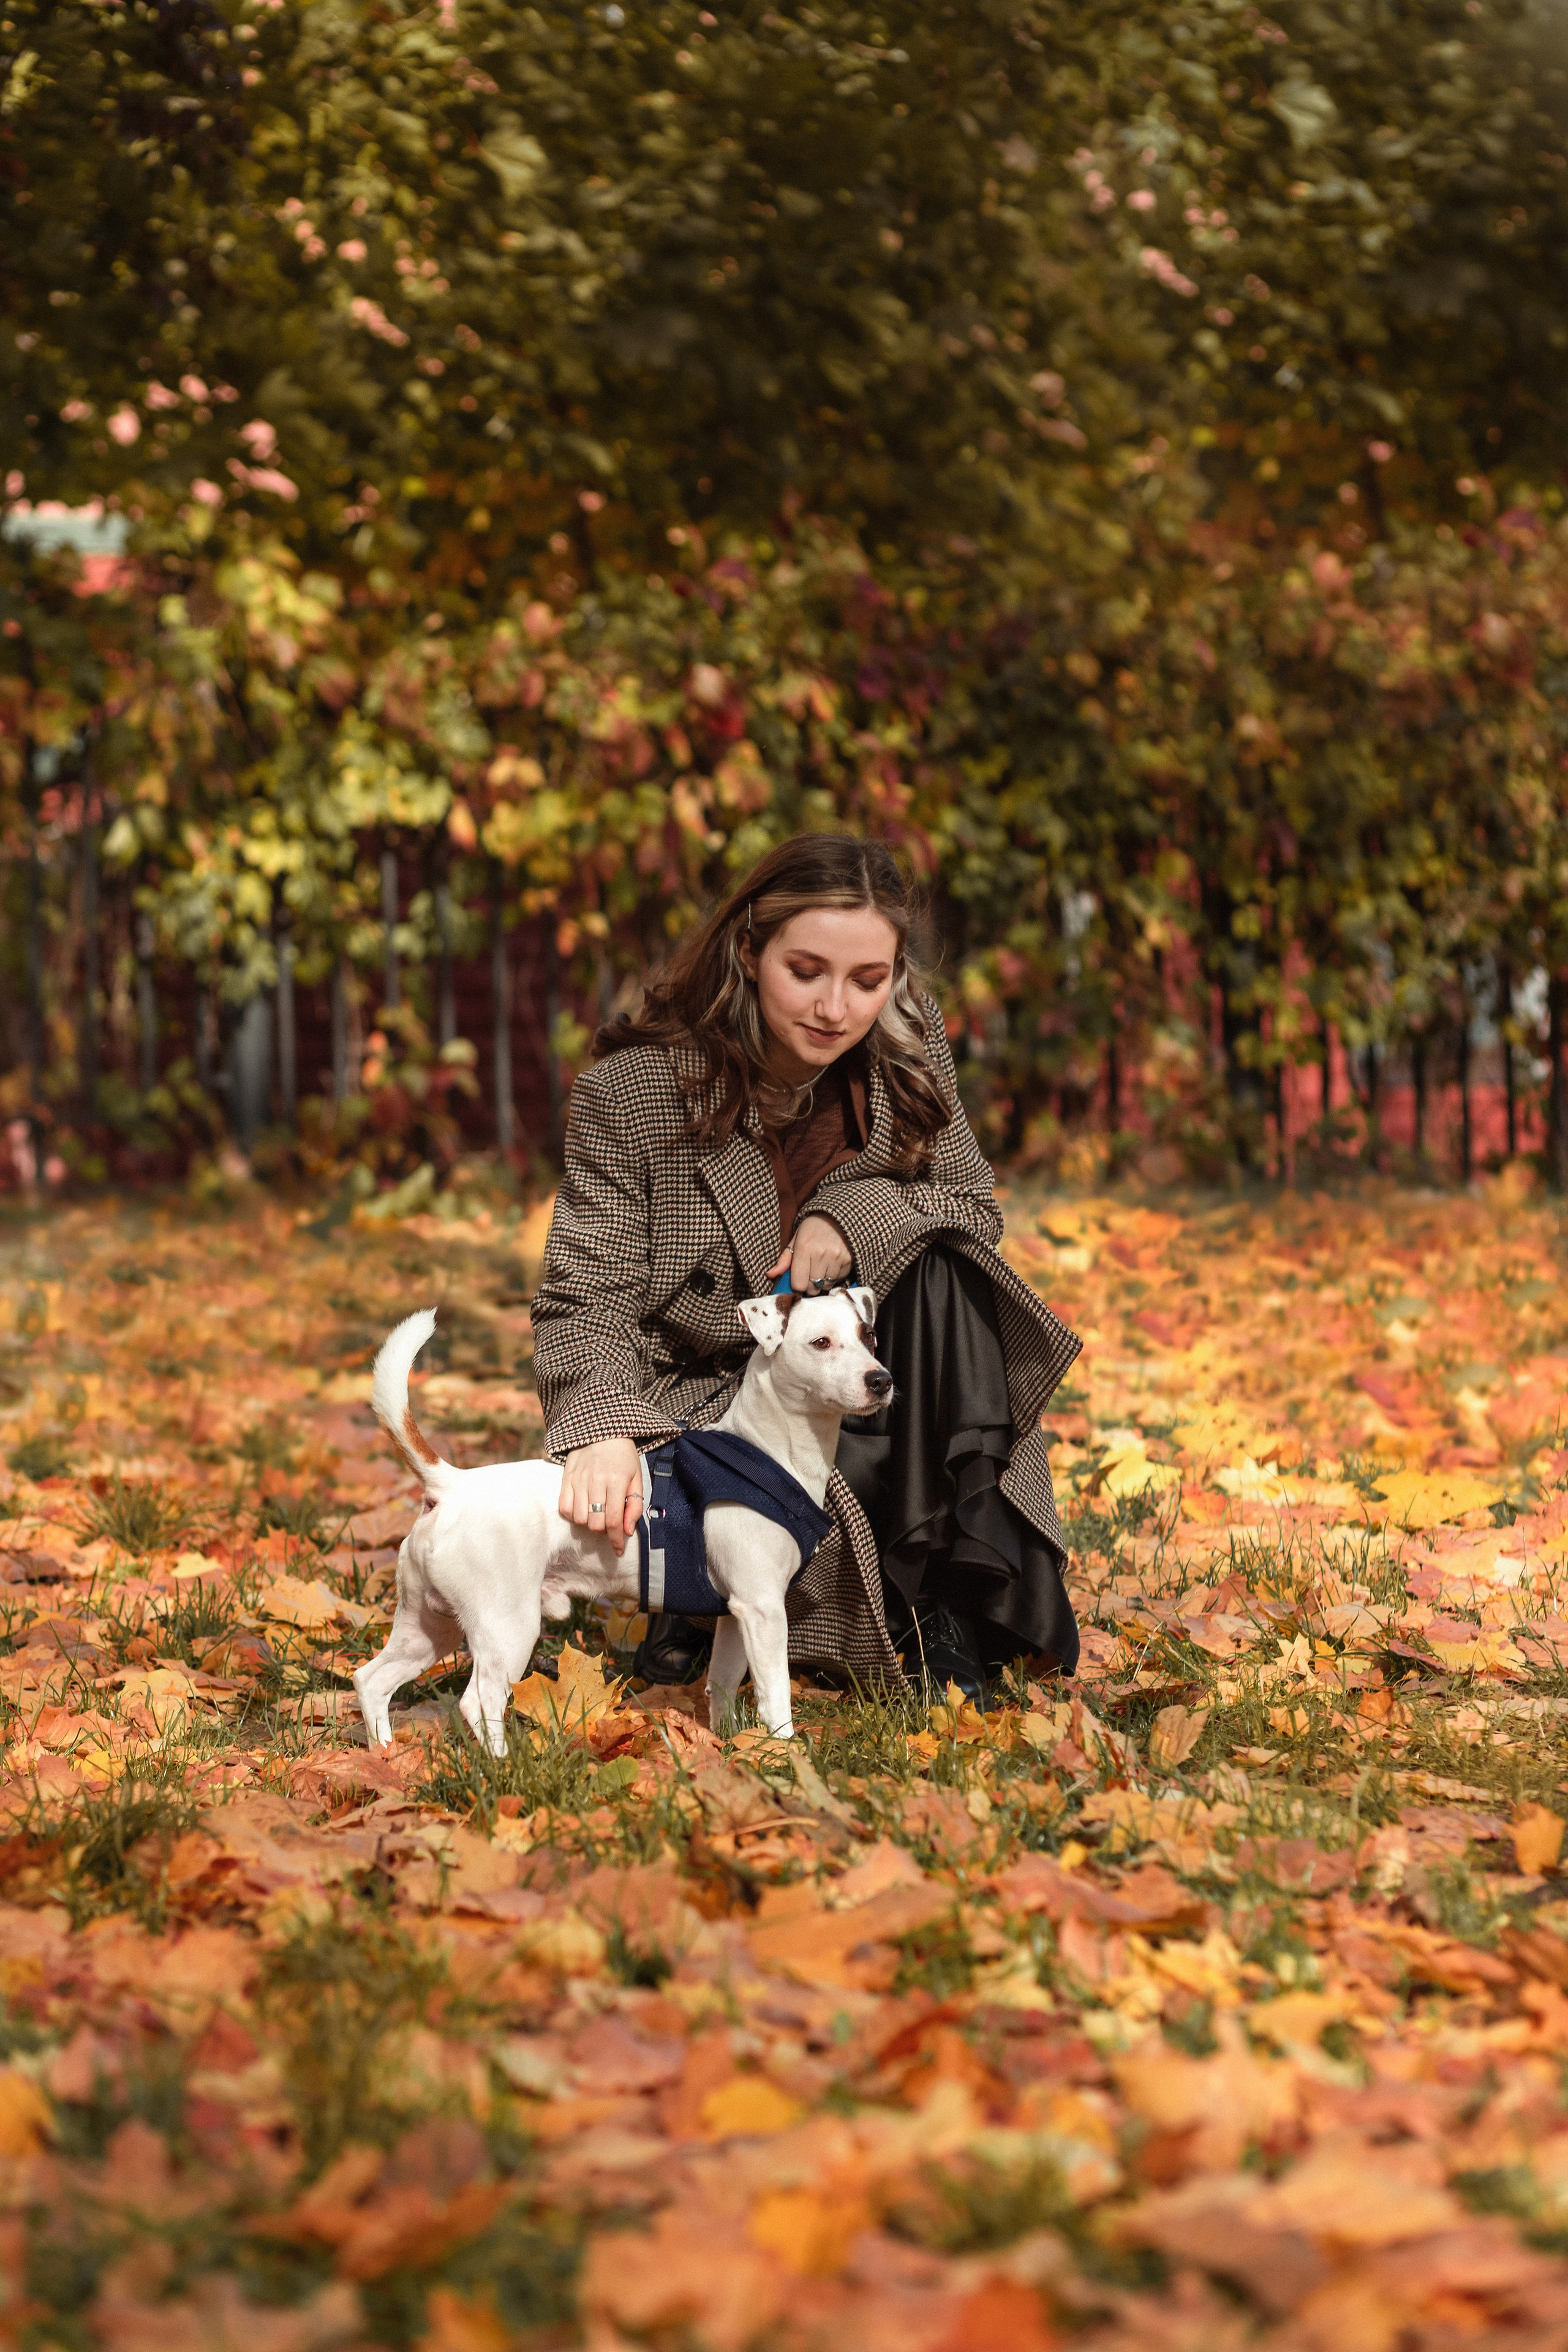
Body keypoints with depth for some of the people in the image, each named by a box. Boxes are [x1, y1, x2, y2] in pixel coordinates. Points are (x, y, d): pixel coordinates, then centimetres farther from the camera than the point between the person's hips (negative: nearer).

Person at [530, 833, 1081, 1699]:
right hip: (703, 1395, -5)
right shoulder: (631, 1091, -17)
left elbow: (973, 1210, 2)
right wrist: (604, 1428, -42)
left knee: (940, 1268, -25)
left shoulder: (907, 1052, -6)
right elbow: (585, 1301, -20)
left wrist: (856, 1216, -20)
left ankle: (958, 1591, -20)